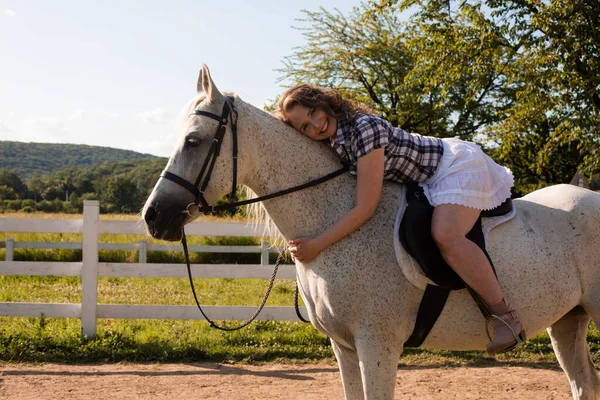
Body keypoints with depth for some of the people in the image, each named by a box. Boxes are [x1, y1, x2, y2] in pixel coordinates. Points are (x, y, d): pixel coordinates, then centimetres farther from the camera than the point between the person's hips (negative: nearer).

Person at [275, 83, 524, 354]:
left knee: (445, 236, -32)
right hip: (433, 180, 10)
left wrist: (316, 245, -28)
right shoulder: (335, 142, -2)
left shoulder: (364, 128, -29)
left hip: (457, 166, -10)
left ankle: (504, 315, -22)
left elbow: (365, 209, -30)